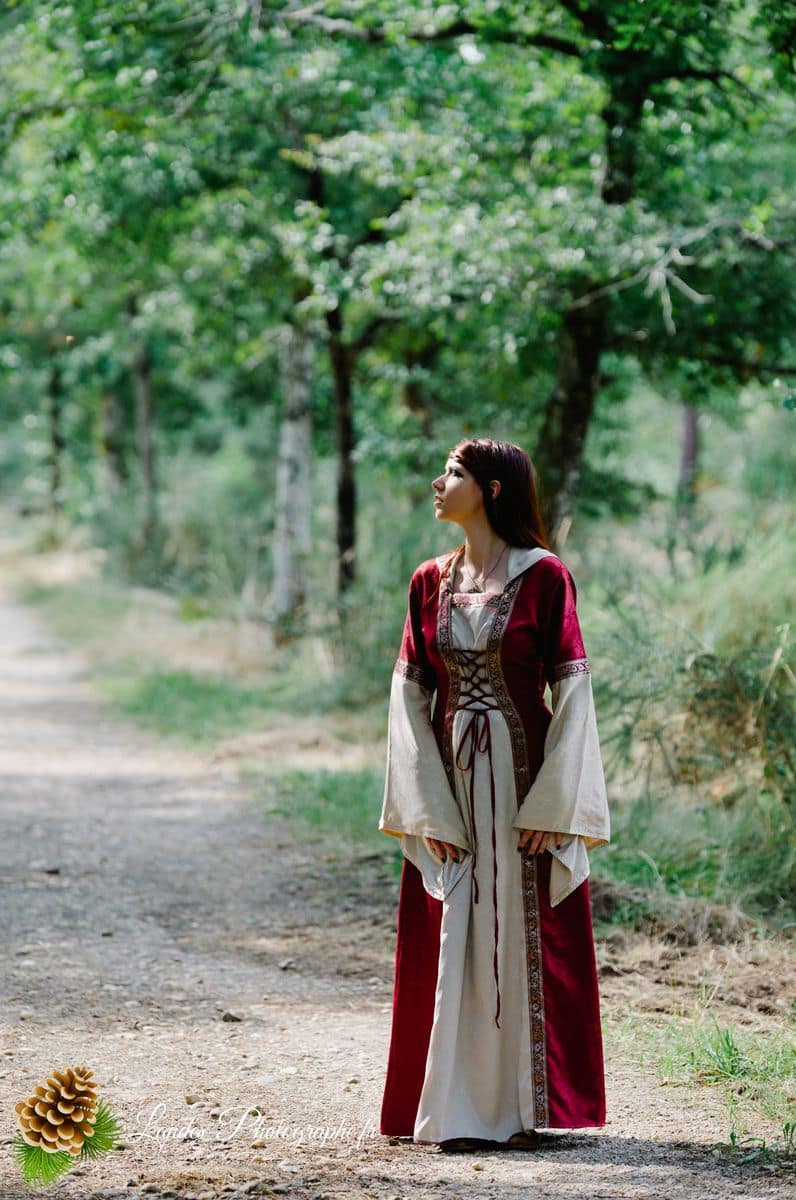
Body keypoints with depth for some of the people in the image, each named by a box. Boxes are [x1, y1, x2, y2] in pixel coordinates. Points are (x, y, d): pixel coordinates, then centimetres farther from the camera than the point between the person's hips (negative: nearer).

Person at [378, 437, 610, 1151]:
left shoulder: (543, 576, -5)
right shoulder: (431, 582, 8)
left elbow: (572, 689, -7)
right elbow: (410, 692, 6)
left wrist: (552, 803, -13)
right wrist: (427, 806, -4)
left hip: (524, 779, -4)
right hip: (450, 781, 4)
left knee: (525, 938, 0)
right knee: (454, 943, 2)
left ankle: (526, 1105, 9)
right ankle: (461, 1109, 8)